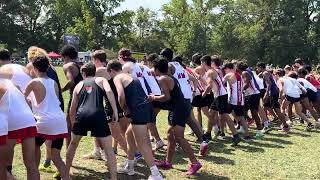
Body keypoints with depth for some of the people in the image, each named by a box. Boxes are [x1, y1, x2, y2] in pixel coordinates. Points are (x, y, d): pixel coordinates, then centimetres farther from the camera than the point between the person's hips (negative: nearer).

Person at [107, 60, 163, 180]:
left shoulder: (117, 78, -1)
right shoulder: (129, 76, 27)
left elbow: (121, 96, -17)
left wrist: (123, 108, 1)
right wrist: (128, 107, 21)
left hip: (139, 110, -9)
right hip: (146, 107, 9)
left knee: (142, 144, -3)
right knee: (129, 134, 25)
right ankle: (129, 167, 34)